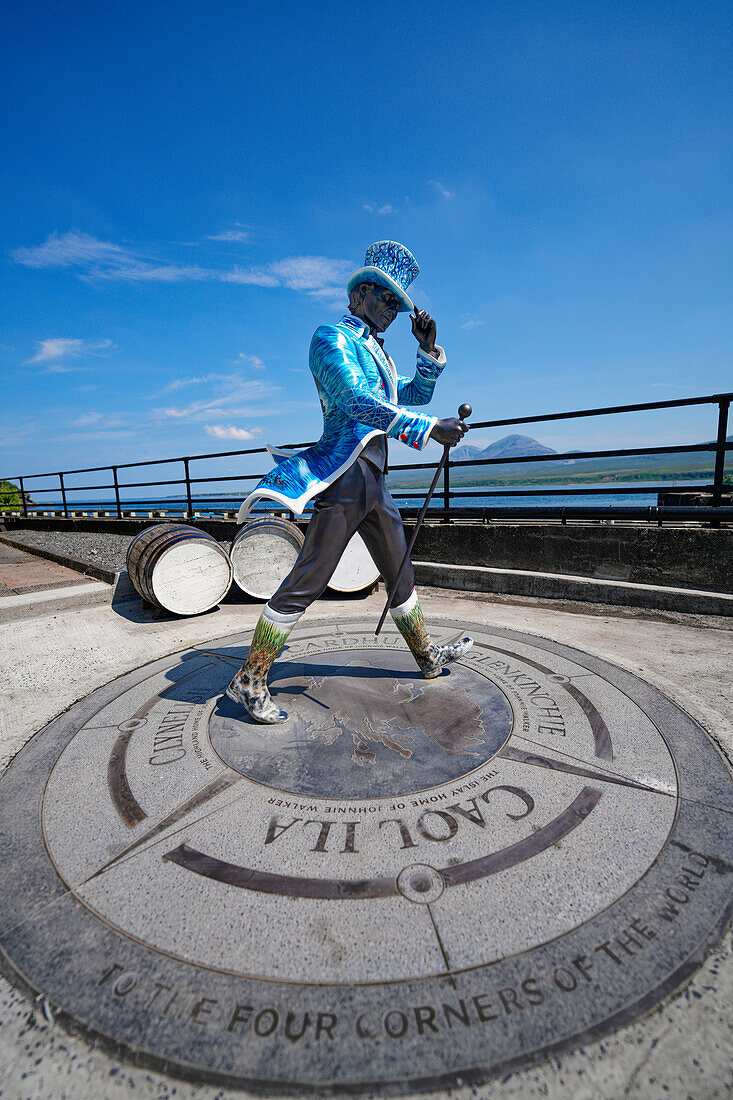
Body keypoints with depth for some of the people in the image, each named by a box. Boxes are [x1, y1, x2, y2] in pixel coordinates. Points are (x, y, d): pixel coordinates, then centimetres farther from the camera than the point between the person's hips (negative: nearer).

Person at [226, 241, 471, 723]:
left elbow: (418, 393, 31)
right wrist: (430, 428, -22)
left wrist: (430, 349, 15)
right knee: (307, 582, -10)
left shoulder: (375, 351, 25)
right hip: (344, 475, -9)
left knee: (401, 573, 16)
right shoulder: (332, 338, -2)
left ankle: (428, 657, 33)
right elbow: (359, 403, -19)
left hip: (375, 482, 9)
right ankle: (250, 681, 2)